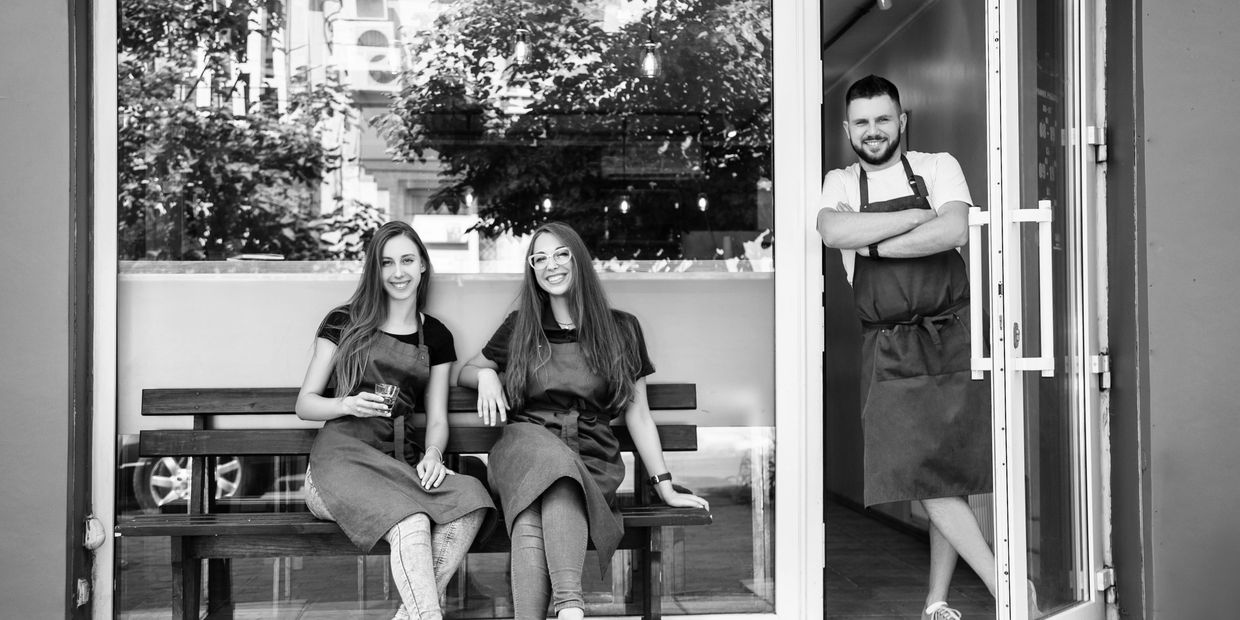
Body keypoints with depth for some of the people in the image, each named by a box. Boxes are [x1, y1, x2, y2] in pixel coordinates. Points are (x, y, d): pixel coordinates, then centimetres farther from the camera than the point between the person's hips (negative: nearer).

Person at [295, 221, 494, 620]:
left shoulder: (436, 336, 17)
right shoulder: (344, 323, 9)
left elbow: (437, 418, 14)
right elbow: (304, 405, 9)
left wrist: (432, 455, -8)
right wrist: (348, 404, -12)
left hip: (401, 459, 3)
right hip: (344, 453, -3)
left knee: (472, 499, -30)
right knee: (412, 523, -35)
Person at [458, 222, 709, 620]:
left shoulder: (621, 329, 13)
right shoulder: (519, 327, 16)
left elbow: (637, 414, 12)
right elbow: (465, 372, 30)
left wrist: (666, 488, 7)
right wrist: (486, 375, 5)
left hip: (590, 458, 0)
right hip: (525, 444, 0)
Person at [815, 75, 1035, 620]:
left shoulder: (938, 167, 7)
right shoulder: (838, 184, 11)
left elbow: (954, 231, -12)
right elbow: (834, 231, -12)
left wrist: (872, 244, -8)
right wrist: (918, 215, -10)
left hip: (951, 340, 0)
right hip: (888, 351, 0)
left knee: (951, 473, 4)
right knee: (920, 472, -11)